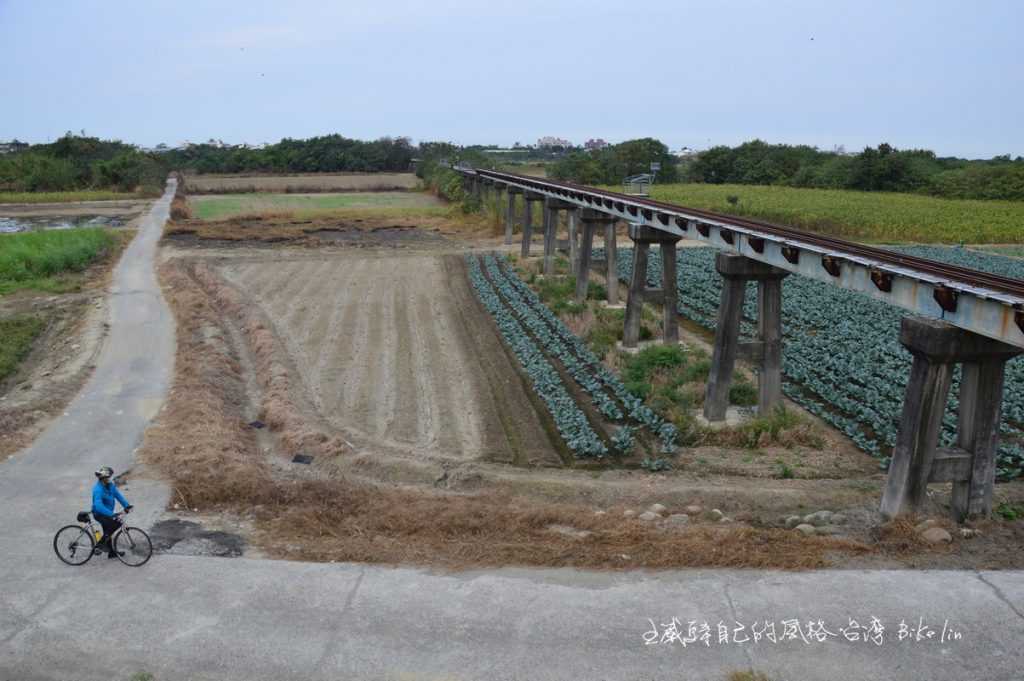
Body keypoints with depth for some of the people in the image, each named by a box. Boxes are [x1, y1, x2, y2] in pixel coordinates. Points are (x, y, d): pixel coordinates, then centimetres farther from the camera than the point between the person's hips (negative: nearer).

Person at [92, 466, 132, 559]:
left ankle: (111, 553, 36)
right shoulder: (98, 489, -30)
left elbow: (118, 495, -1)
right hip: (99, 514, -9)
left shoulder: (110, 485, -3)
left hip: (106, 513, 9)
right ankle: (101, 543, -10)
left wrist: (126, 505, -14)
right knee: (117, 523, -24)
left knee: (108, 532, 20)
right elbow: (98, 506, -40)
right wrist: (111, 514, -47)